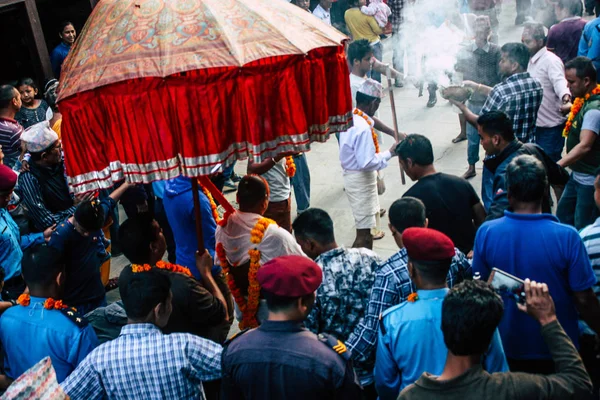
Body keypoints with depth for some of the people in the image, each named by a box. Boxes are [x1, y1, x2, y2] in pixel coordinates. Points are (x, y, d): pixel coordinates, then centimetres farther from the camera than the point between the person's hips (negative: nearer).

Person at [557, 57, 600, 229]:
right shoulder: (584, 101, 5)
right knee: (562, 217, 20)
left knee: (583, 230, -2)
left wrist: (558, 165, -42)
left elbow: (585, 146, -35)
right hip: (577, 175, 10)